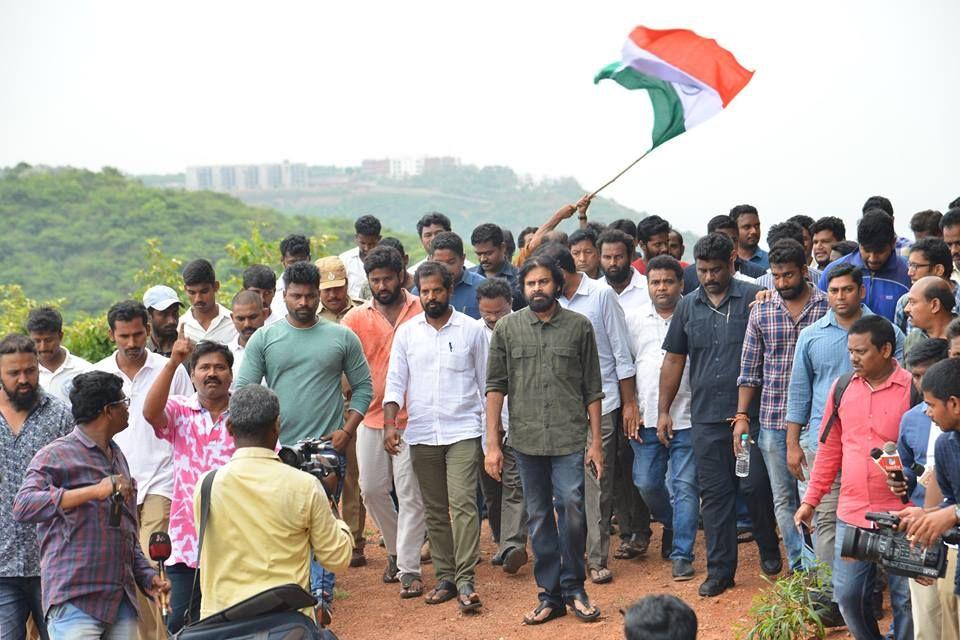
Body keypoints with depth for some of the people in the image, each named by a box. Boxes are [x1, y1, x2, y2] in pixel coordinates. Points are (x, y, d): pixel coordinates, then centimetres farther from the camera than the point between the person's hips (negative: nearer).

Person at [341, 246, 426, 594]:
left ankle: (409, 568, 5)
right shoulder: (356, 317, 3)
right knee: (372, 489, 10)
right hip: (371, 417, 3)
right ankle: (396, 549, 32)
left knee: (410, 494, -1)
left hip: (412, 418, -3)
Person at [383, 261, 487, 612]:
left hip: (463, 432, -3)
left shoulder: (472, 331, 2)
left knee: (463, 504, -13)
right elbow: (395, 382, 5)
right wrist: (390, 423, -9)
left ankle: (465, 580, -13)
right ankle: (445, 577, 17)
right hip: (421, 435, 3)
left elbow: (487, 382, 7)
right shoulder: (406, 332, 6)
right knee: (434, 510, 8)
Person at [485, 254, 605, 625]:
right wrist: (492, 444, 0)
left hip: (570, 438, -1)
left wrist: (596, 441, 2)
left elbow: (592, 389, 5)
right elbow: (495, 386, 5)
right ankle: (550, 595, 16)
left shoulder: (579, 327, 4)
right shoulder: (507, 328, 5)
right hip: (526, 440, 2)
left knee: (571, 508, -11)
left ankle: (573, 588, 6)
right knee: (538, 518, 7)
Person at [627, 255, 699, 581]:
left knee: (685, 486, -3)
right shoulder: (634, 320, 9)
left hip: (686, 418, -3)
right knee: (647, 484, 5)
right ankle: (672, 524, 34)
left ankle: (682, 554, 3)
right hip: (646, 419, 3)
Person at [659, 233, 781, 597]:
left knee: (754, 486, -1)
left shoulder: (753, 299, -2)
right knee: (714, 493, 6)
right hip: (705, 417, 3)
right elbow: (674, 360, 15)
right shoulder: (688, 307, 10)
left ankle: (769, 550, 24)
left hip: (749, 413, -3)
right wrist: (663, 410, 14)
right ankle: (720, 570, 13)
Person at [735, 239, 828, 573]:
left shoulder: (829, 307, -1)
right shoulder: (761, 313, 7)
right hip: (773, 421, 3)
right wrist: (742, 415, 4)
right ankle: (801, 569, 12)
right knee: (784, 499, 5)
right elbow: (750, 370, 10)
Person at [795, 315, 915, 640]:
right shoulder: (842, 389, 5)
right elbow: (829, 450, 12)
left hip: (900, 517, -4)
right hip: (851, 515, 4)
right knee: (847, 594, 9)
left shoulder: (913, 390, -9)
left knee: (905, 599, 6)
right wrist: (810, 500, 12)